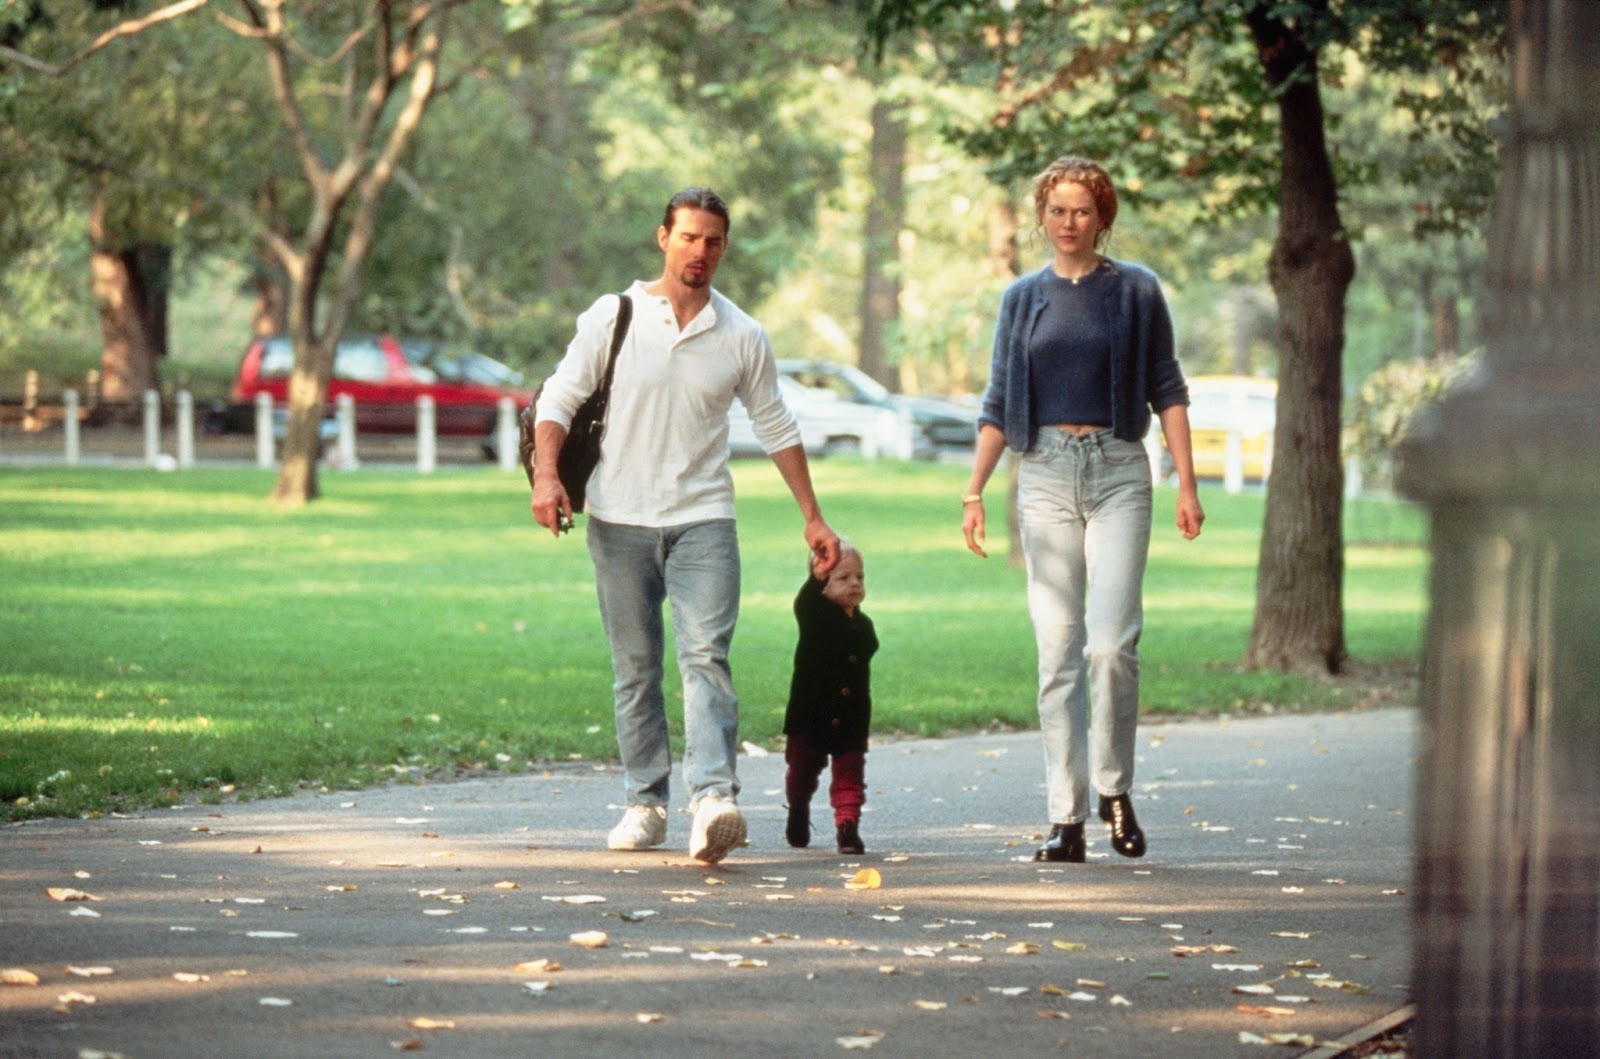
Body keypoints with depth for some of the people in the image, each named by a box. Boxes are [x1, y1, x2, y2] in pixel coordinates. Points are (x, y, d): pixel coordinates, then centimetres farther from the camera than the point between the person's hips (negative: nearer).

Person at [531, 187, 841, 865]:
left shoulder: (742, 338, 6)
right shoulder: (613, 318, 2)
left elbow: (777, 427, 15)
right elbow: (560, 399, 2)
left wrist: (813, 519, 17)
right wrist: (547, 475, -15)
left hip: (703, 519, 0)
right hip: (620, 520, 1)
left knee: (706, 656, -15)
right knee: (634, 668, 5)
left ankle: (713, 798, -27)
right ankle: (645, 803, 13)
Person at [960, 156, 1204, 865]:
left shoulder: (1136, 291, 5)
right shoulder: (1023, 298, 12)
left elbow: (1168, 391, 5)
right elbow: (998, 402, 14)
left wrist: (1187, 485, -3)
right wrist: (974, 492, 6)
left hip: (1117, 471, -2)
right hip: (1044, 476, 2)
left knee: (1111, 644, -14)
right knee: (1056, 652, -1)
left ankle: (1114, 790, 5)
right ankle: (1065, 818, 1)